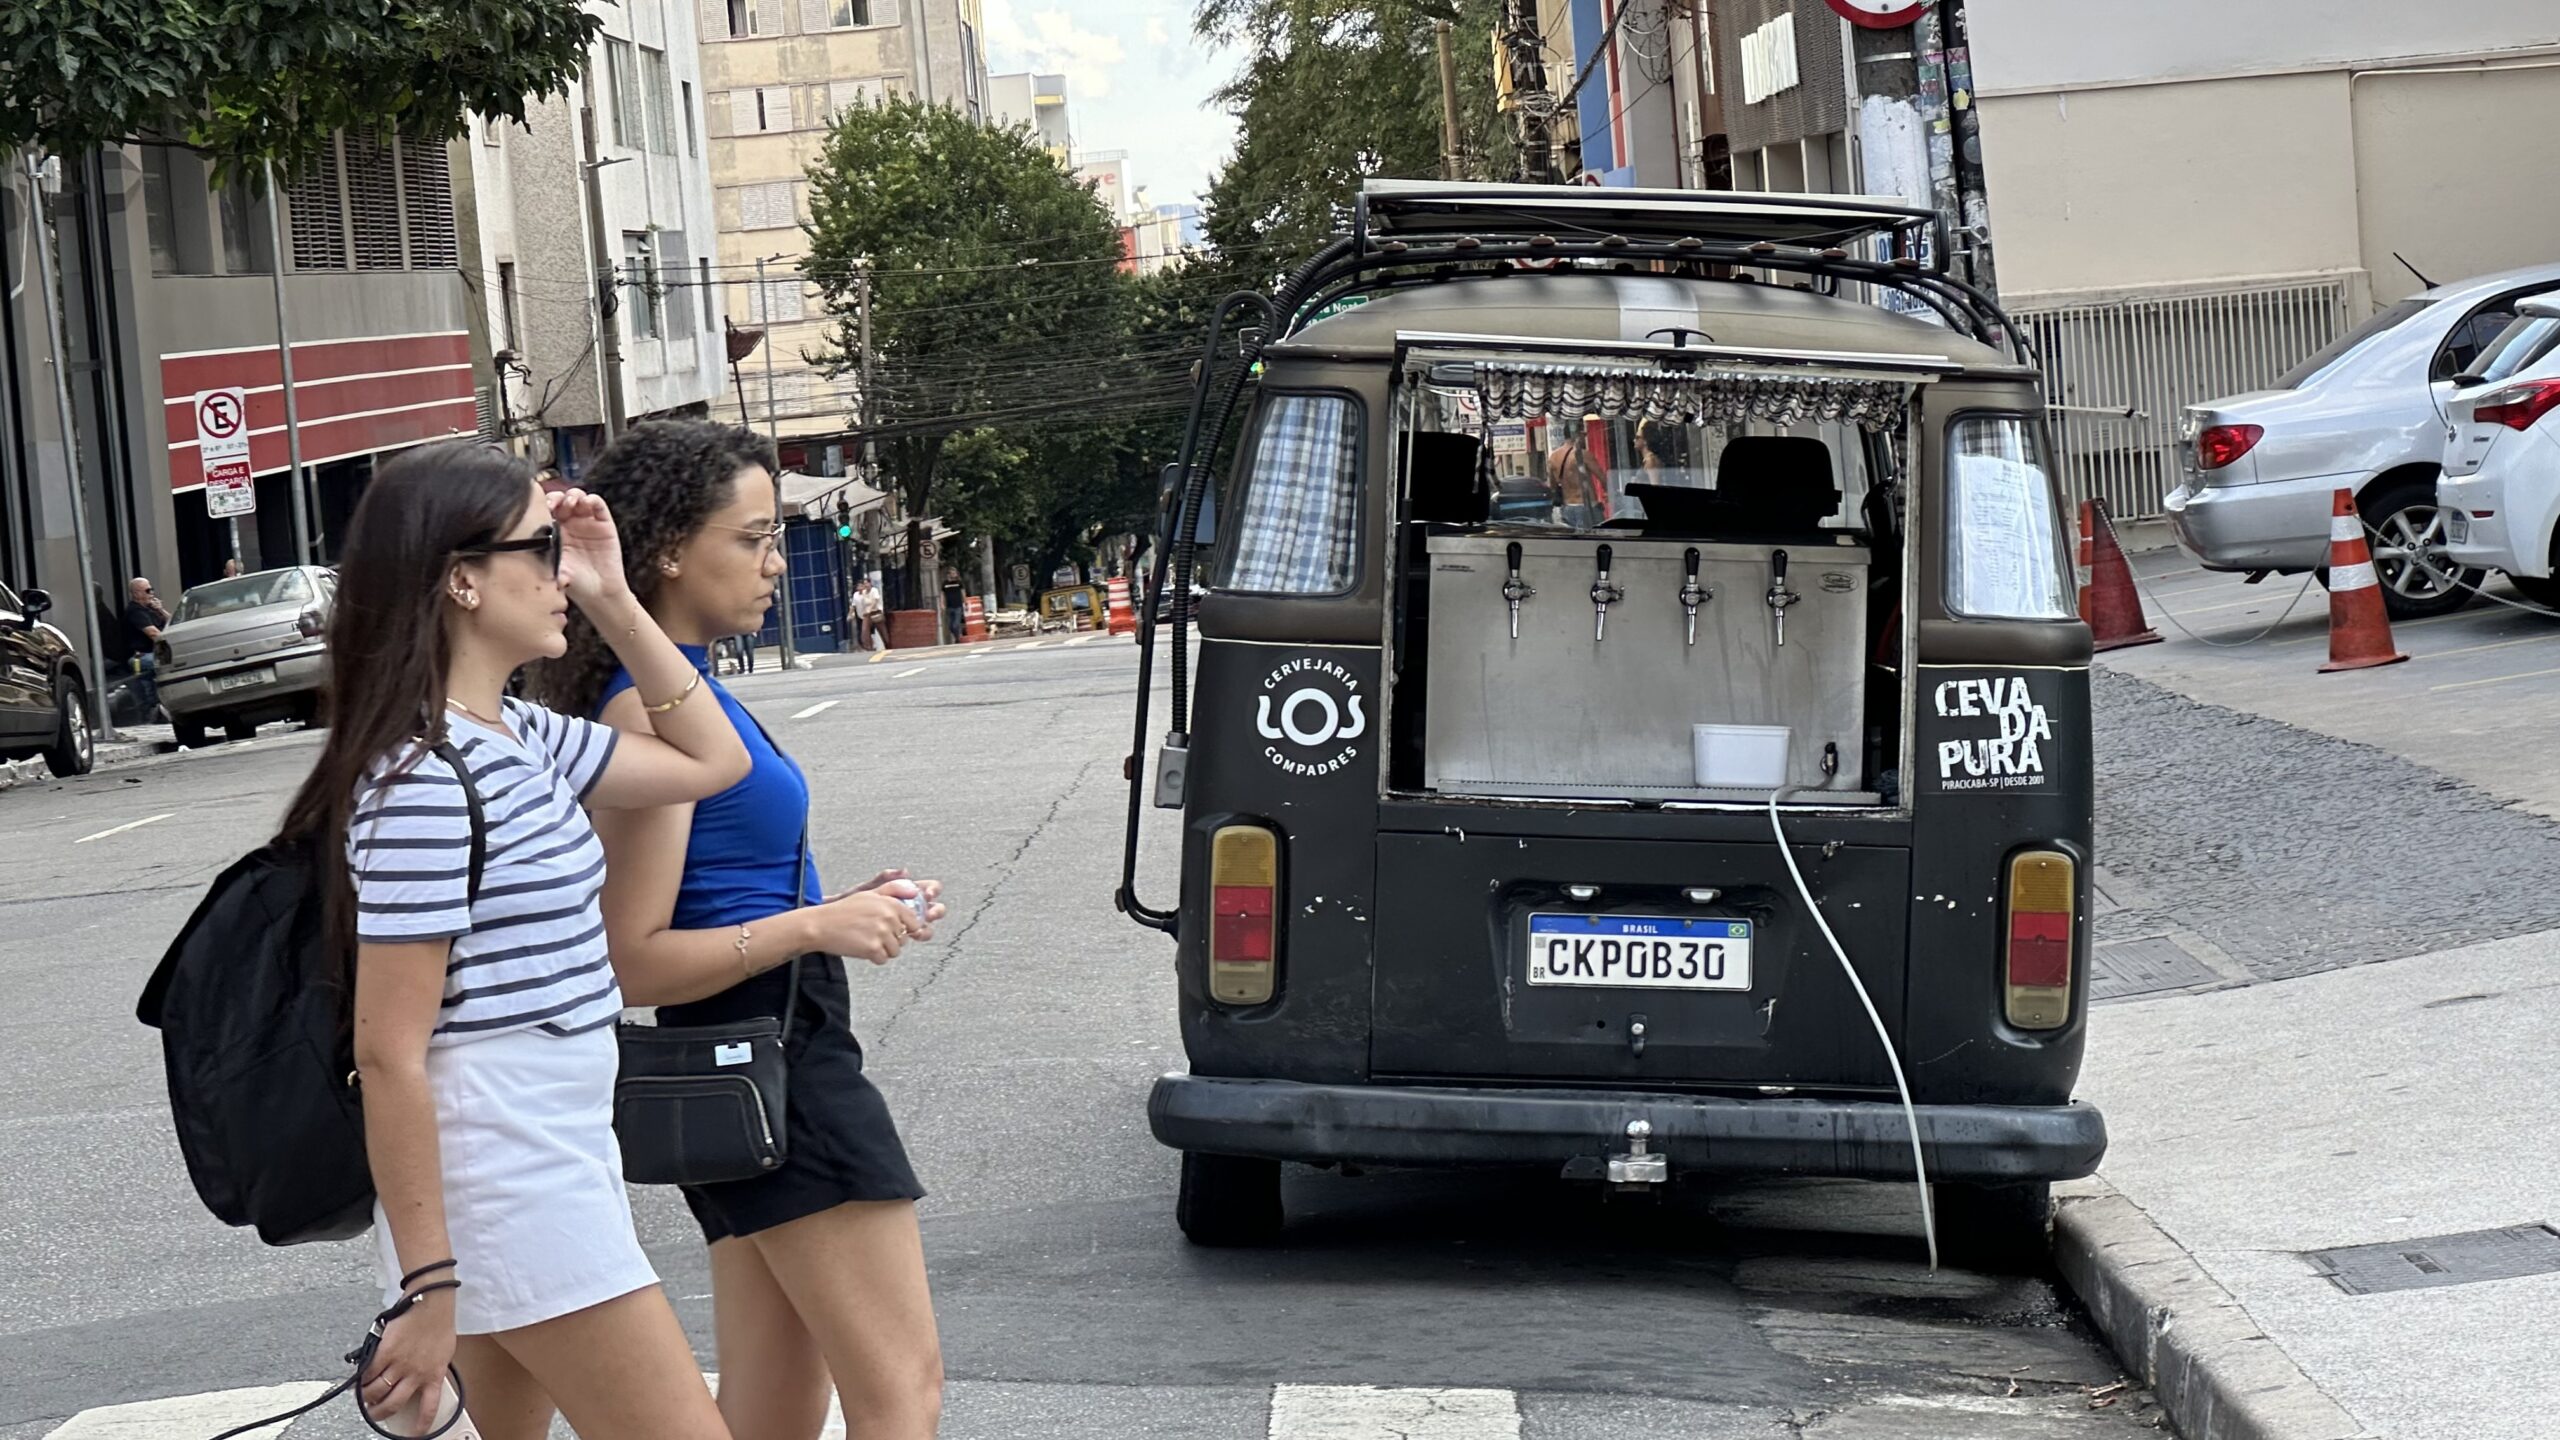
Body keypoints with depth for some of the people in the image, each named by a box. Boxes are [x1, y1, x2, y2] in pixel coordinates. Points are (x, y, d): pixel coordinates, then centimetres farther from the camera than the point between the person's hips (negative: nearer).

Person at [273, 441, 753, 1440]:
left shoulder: (522, 740, 9)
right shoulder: (424, 784, -18)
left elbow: (711, 761, 21)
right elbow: (389, 1054, -20)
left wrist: (613, 599, 10)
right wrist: (428, 1293, -20)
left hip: (551, 1159, 10)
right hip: (510, 1190, -10)